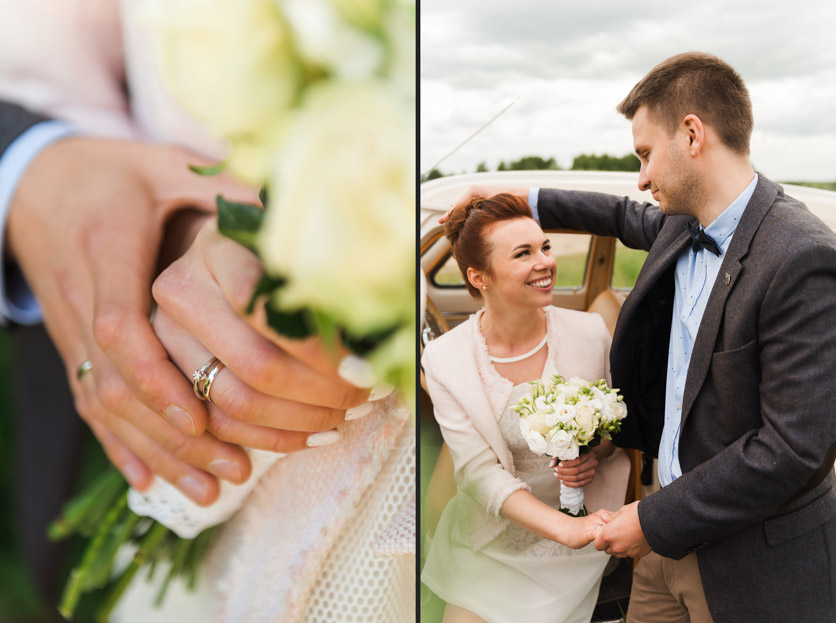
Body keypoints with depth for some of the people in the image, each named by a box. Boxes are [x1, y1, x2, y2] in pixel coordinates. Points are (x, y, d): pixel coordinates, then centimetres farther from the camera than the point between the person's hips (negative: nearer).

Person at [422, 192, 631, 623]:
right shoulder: (444, 359, -17)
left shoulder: (590, 332, -13)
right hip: (490, 545, 0)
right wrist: (566, 528, -29)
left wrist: (596, 455, -17)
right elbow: (480, 472, -18)